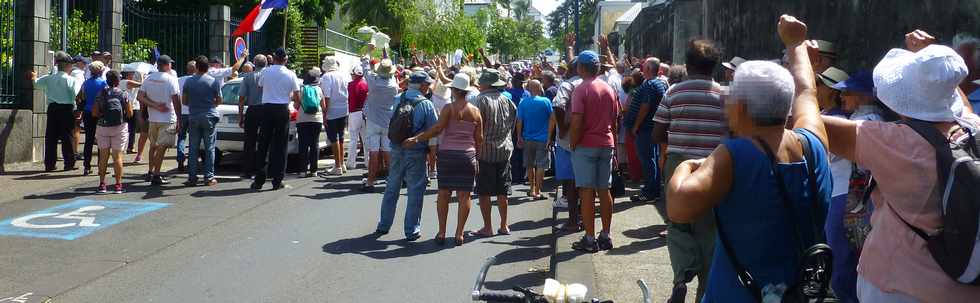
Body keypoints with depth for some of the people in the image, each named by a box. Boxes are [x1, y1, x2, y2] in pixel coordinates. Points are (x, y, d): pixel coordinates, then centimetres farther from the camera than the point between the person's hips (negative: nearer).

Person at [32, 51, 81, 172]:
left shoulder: (49, 78, 5)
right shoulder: (70, 80, -10)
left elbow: (37, 83, 21)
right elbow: (76, 94, -19)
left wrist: (34, 77, 43)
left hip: (52, 108, 4)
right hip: (66, 109, -4)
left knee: (51, 136, 9)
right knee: (67, 136, 2)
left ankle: (49, 164, 11)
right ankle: (69, 163, 5)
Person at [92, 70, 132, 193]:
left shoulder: (101, 94, 1)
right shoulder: (123, 94, -5)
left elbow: (94, 112, -2)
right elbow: (130, 113, -7)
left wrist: (103, 115, 15)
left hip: (103, 127, 2)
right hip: (119, 127, -2)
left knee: (103, 156, 8)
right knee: (117, 156, 1)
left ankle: (102, 184, 9)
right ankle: (118, 184, 1)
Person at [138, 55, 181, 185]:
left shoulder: (149, 79, 6)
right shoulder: (171, 79, -11)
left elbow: (140, 97, 0)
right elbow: (176, 100, -14)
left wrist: (155, 105, -5)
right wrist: (179, 119, -10)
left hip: (153, 118, 6)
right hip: (168, 119, -6)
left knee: (153, 146, 19)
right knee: (162, 147, -3)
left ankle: (150, 172, 24)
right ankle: (156, 175, -5)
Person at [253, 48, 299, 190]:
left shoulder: (266, 71, 0)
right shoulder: (291, 74, -2)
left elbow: (260, 86, 16)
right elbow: (297, 97, 1)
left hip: (267, 108, 1)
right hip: (283, 110, -1)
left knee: (263, 144, 6)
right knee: (280, 146, 4)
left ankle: (259, 180, 6)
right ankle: (277, 181, 4)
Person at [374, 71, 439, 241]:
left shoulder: (397, 100, 1)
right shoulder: (426, 104, -11)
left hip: (396, 150, 4)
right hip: (416, 153, -4)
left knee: (391, 189, 16)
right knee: (415, 192, 4)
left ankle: (383, 226, 24)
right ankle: (412, 231, 8)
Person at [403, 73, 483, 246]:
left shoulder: (449, 108, -6)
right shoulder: (475, 111, 4)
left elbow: (437, 129, -15)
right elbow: (479, 138, 5)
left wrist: (416, 139, -10)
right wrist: (478, 155, 18)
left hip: (447, 153, -2)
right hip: (468, 154, 2)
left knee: (443, 193, 7)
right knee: (464, 195, 4)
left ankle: (442, 232, 9)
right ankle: (459, 233, 6)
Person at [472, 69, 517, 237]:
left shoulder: (482, 99, -9)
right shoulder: (506, 100, 6)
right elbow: (514, 119, 11)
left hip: (485, 150, -5)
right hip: (505, 149, 5)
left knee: (483, 192, 2)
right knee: (502, 191, 11)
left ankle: (487, 227, 3)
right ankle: (504, 225, 15)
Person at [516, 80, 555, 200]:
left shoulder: (523, 103, -2)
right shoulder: (546, 101, -7)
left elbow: (519, 121, 0)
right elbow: (552, 119, -8)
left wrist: (519, 137, 10)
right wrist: (549, 137, -3)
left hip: (528, 139, 3)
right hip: (543, 139, -3)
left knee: (530, 165, 17)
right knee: (541, 166, 1)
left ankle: (532, 189, 25)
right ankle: (537, 192, 0)